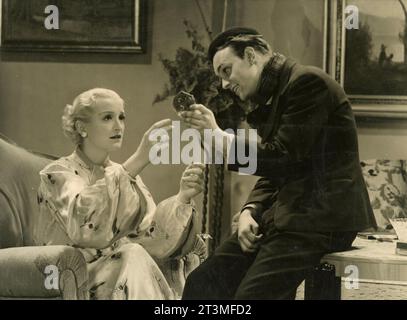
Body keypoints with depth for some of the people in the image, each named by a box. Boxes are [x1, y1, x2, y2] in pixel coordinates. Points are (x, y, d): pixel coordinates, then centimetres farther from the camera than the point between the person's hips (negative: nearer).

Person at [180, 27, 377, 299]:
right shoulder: (269, 98, 18)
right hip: (284, 213, 9)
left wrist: (219, 136, -12)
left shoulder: (308, 82, -10)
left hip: (320, 216, -9)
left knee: (251, 294, -24)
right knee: (201, 284, -3)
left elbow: (283, 159, -16)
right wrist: (251, 210, 1)